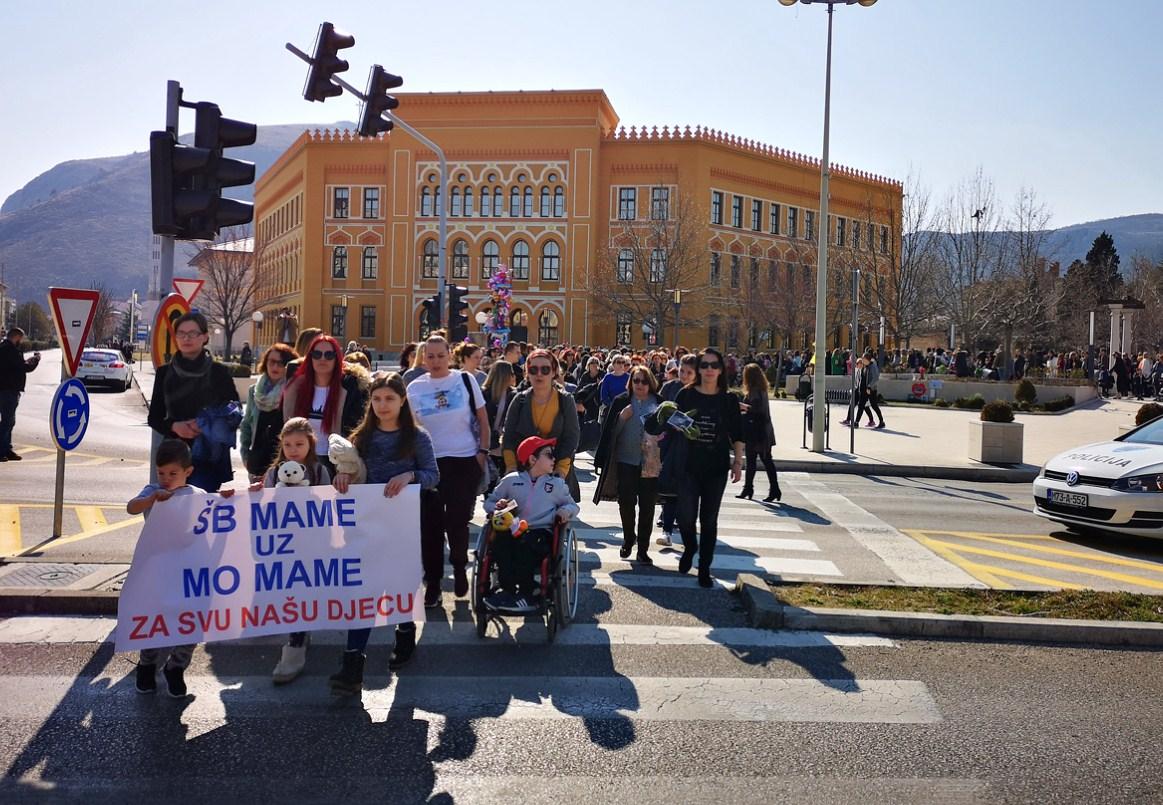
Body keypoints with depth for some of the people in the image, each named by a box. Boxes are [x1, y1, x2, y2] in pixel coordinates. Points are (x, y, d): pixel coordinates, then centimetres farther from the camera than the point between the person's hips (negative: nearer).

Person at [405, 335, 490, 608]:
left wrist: (483, 452, -2)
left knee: (457, 520, 0)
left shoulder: (465, 380, 0)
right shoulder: (415, 388, 5)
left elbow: (483, 420, 4)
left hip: (465, 461, -2)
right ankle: (432, 583, 16)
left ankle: (459, 567, 28)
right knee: (429, 524, 3)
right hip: (428, 463, 2)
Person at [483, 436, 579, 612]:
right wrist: (498, 506, -3)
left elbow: (572, 505, 23)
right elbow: (489, 502, 20)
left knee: (525, 543, -35)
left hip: (542, 533, -1)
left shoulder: (557, 483, 17)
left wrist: (566, 510, 0)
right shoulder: (511, 480, 15)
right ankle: (528, 593, -30)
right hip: (514, 530, 1)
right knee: (500, 537, -33)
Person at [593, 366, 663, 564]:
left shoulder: (659, 404, 2)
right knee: (626, 503, 5)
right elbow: (609, 430, 2)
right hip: (626, 460, 1)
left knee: (646, 507, 4)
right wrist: (622, 418, -12)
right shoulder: (621, 401, 3)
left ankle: (643, 549, 13)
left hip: (651, 463, 0)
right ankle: (628, 539, 30)